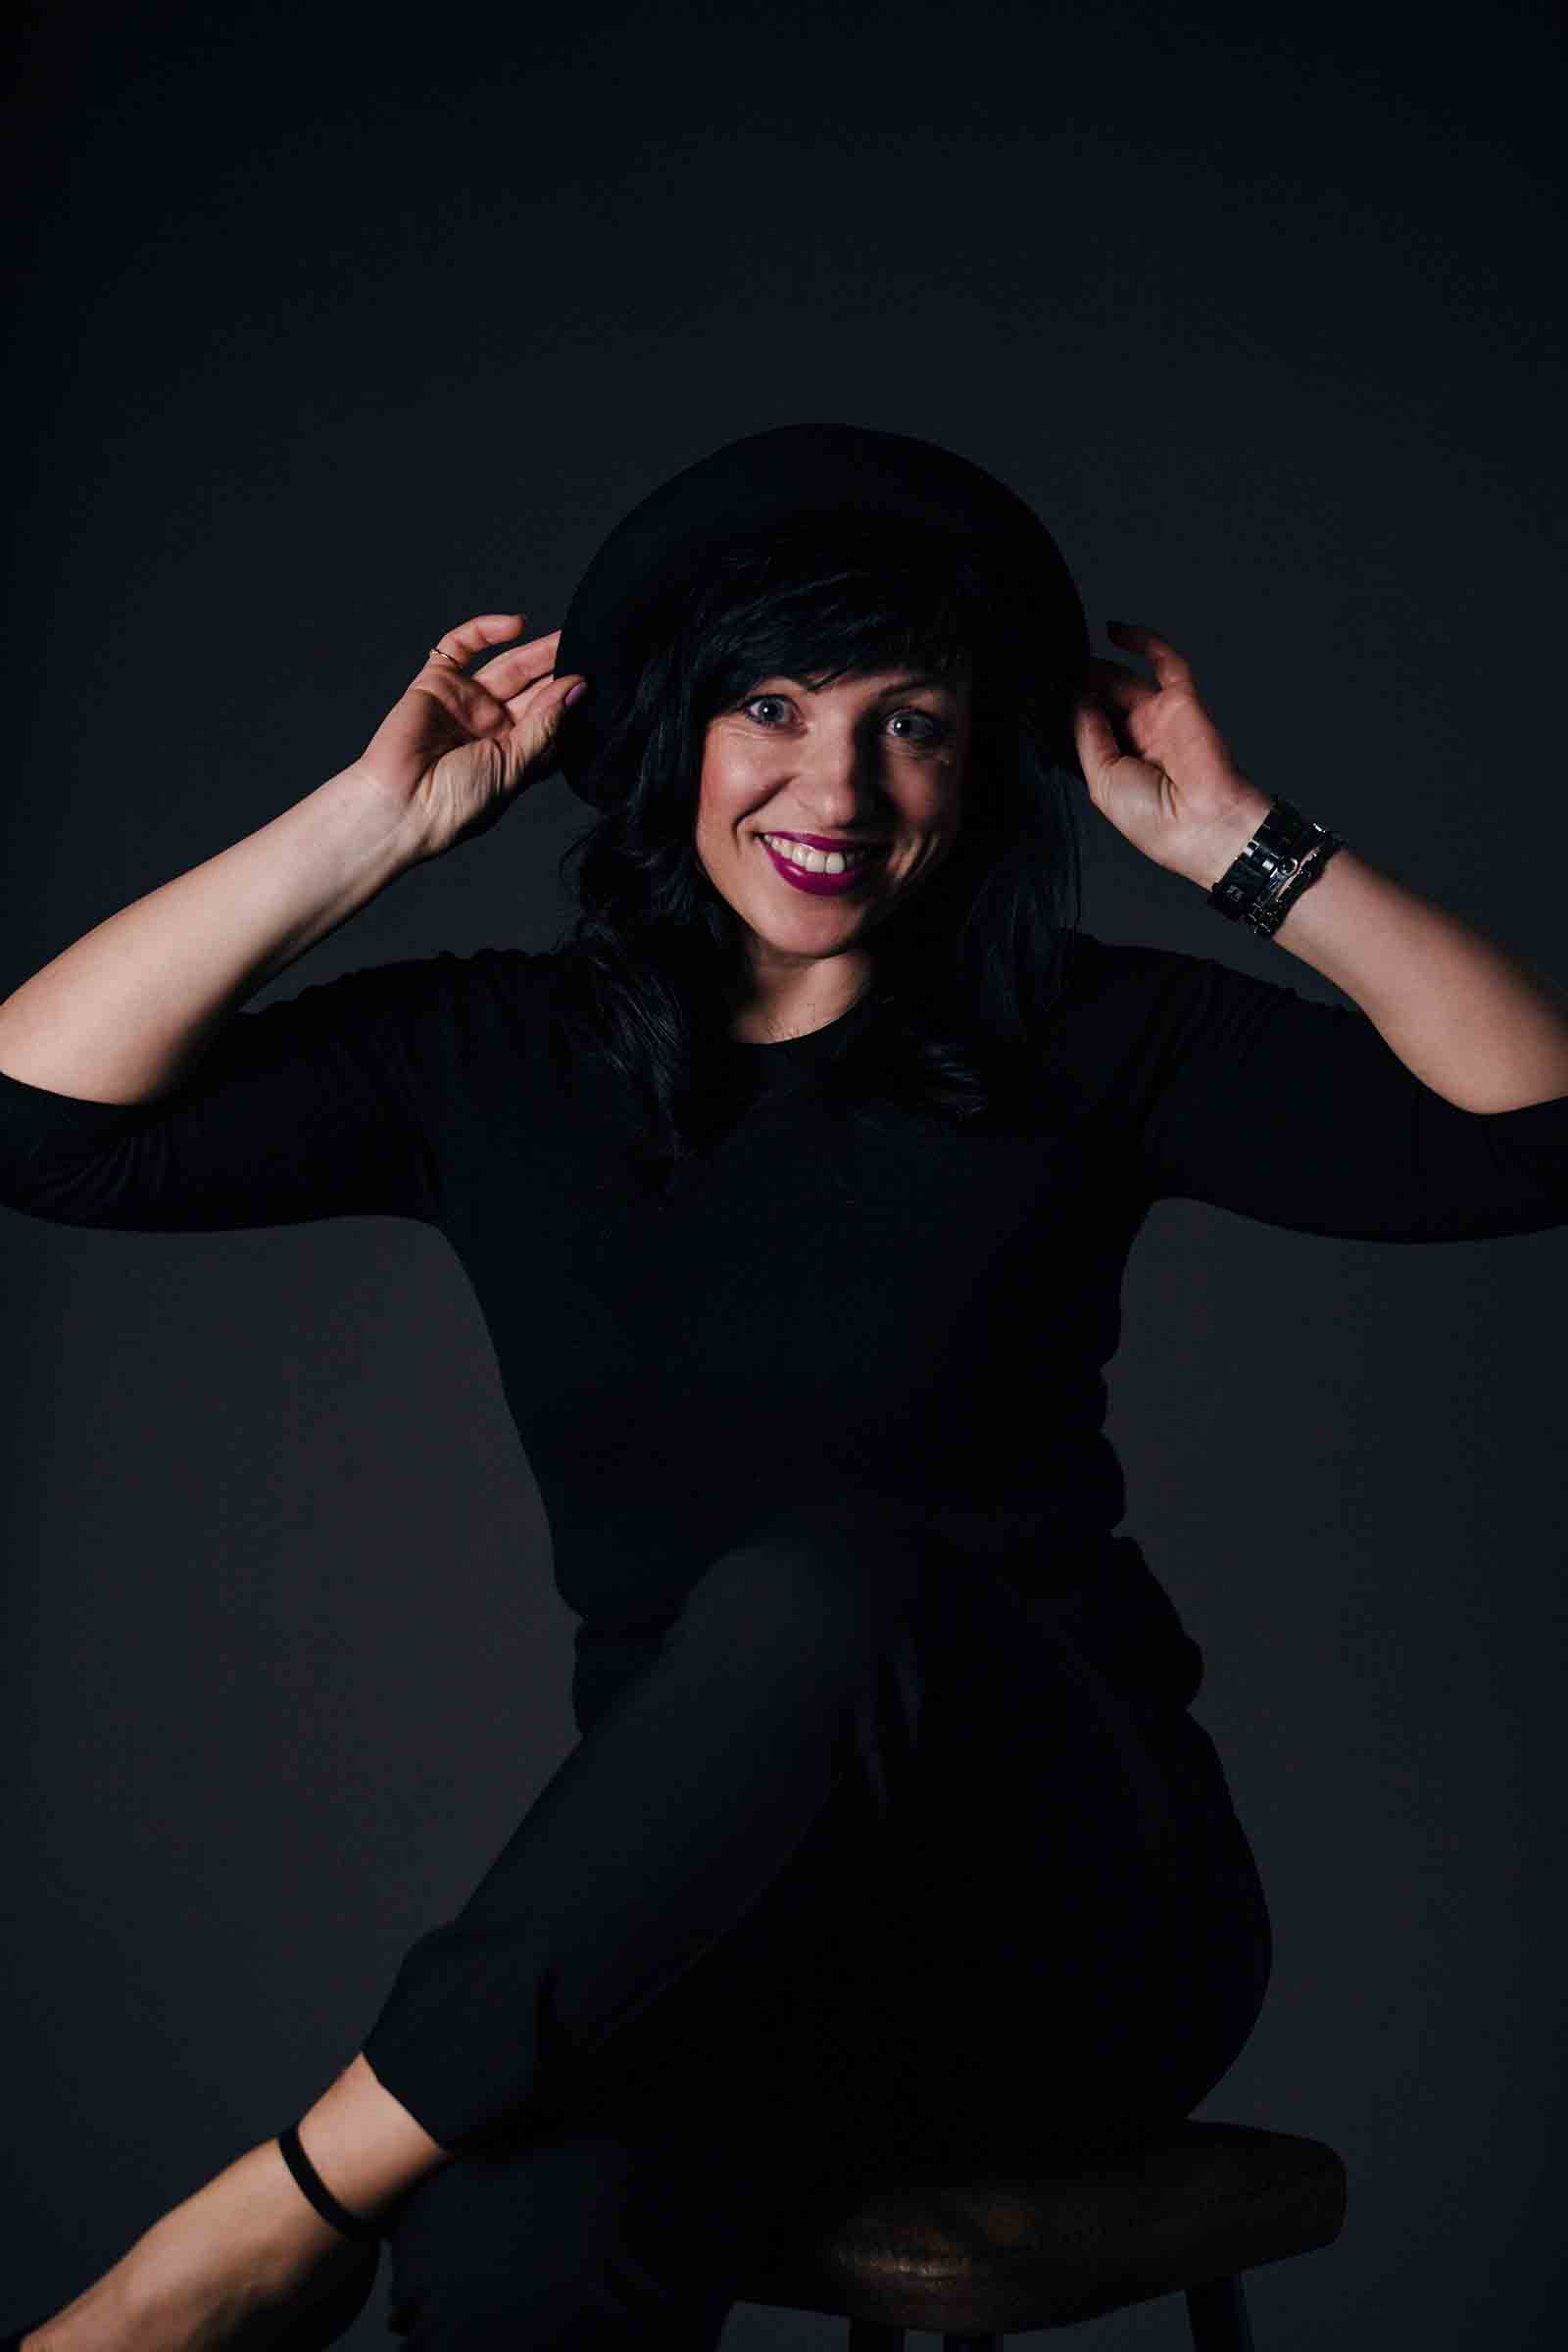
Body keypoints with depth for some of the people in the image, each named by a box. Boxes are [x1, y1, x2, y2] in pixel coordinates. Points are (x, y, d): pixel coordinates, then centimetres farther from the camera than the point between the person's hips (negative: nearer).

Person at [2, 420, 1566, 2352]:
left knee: (820, 1587, -37)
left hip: (1079, 1905, 0)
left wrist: (1243, 847, -7)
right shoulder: (498, 1063, 7)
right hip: (692, 1905, 0)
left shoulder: (1087, 1053, 3)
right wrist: (376, 818, -2)